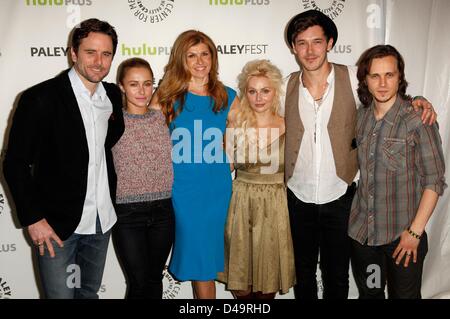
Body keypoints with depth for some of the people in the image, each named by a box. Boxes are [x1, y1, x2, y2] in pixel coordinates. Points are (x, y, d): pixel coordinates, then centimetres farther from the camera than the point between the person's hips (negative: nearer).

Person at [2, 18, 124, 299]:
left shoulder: (112, 95, 3)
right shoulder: (41, 98, -15)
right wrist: (33, 219, -14)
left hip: (102, 219, 5)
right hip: (56, 223, -5)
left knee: (90, 291, 20)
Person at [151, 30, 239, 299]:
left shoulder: (227, 97, 4)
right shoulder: (167, 96, -2)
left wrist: (229, 165, 3)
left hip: (217, 187, 2)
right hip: (182, 187, -2)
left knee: (208, 252, 14)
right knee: (198, 254, 5)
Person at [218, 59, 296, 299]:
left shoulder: (287, 127, -3)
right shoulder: (236, 126, -3)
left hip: (276, 206, 0)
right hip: (242, 204, 0)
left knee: (269, 279, 11)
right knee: (240, 276, 9)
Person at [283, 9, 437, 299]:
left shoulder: (353, 79, -8)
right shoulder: (287, 86, -3)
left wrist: (418, 101, -13)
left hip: (339, 197, -1)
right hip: (298, 197, 2)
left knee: (337, 276, 15)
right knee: (303, 274, 20)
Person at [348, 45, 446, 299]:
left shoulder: (419, 119, -15)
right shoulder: (361, 116, 1)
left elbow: (434, 180, -13)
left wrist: (415, 232, -15)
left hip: (403, 236, -4)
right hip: (361, 231, 4)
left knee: (404, 294, 12)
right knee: (368, 293, 20)